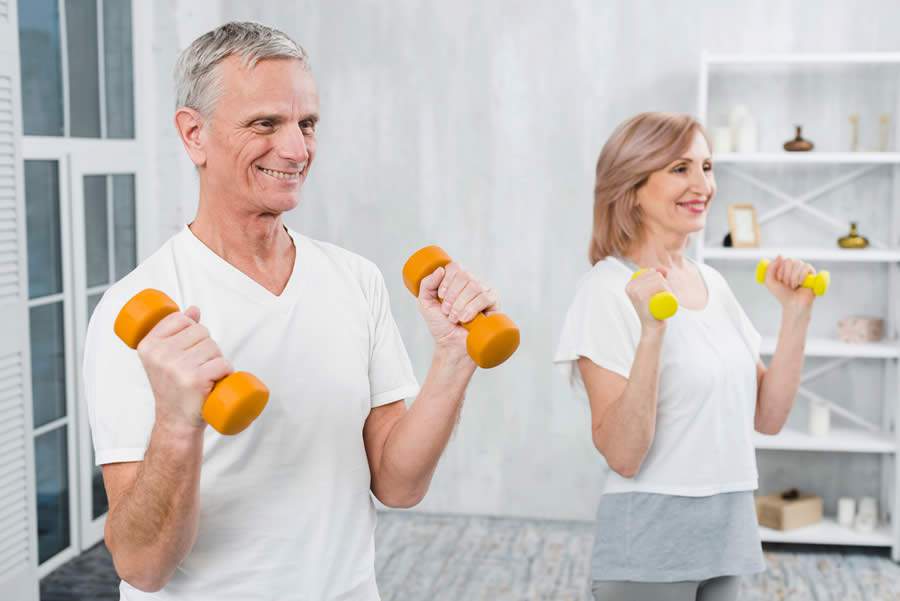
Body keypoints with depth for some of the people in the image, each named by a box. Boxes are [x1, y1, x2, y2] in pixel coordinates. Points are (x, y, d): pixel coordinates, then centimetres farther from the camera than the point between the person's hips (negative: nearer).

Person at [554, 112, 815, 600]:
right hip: (649, 545, -6)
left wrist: (796, 311, -3)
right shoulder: (609, 290, -14)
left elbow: (767, 418, 5)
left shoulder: (713, 283, 5)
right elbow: (622, 456, -19)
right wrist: (651, 330, -28)